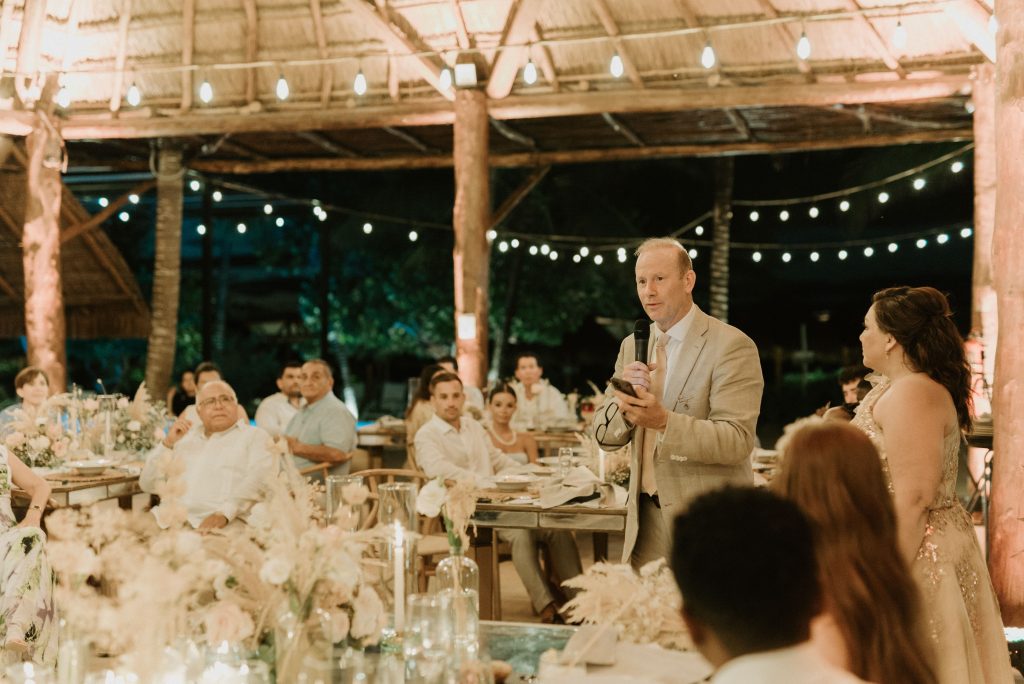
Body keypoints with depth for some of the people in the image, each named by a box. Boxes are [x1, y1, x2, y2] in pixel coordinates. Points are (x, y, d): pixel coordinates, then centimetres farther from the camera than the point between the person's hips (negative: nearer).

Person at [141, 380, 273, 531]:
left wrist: (225, 513, -23)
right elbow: (148, 485, 23)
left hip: (225, 523, -4)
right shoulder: (184, 439, 27)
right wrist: (168, 443, 9)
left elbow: (257, 480, -6)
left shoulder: (255, 436, 13)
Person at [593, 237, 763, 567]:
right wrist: (624, 399, -14)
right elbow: (605, 436, 7)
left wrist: (664, 421, -31)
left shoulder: (732, 346, -11)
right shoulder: (632, 346, 9)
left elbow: (737, 440, -19)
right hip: (646, 519, 5)